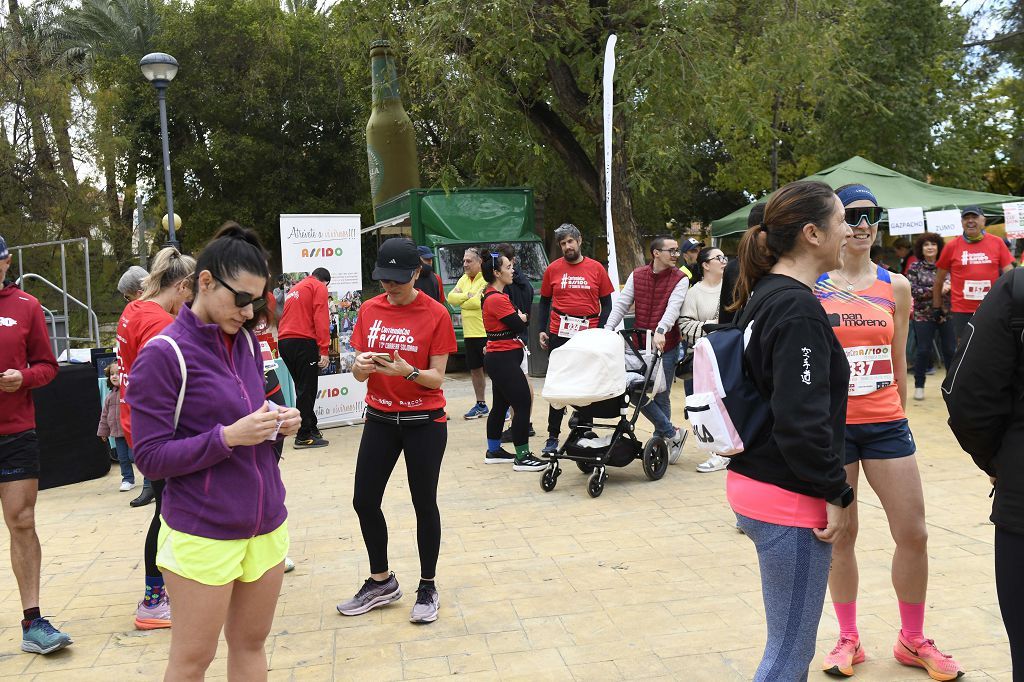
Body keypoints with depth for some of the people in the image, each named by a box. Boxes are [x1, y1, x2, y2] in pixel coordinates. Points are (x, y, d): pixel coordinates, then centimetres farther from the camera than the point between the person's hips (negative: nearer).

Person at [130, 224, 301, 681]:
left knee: (250, 644, 16)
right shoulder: (163, 354, -13)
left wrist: (279, 425, -3)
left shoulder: (247, 342, 6)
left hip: (265, 520, 6)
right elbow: (150, 457, -13)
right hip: (203, 533, -6)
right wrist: (228, 437, -23)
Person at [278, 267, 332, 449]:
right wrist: (324, 350, -14)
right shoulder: (319, 288, 2)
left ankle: (311, 427, 24)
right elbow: (321, 319, -10)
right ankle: (304, 436, -3)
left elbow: (286, 316, 21)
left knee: (303, 388, 16)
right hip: (303, 342, -8)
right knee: (307, 390, -4)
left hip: (283, 341, 8)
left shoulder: (294, 289, 26)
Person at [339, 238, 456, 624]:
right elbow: (359, 374, 2)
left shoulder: (436, 314, -10)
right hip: (380, 419, 4)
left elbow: (437, 378, -11)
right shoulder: (369, 310, 1)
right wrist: (360, 365, -21)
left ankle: (427, 588, 23)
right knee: (364, 501, 7)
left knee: (424, 504, 6)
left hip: (424, 422, -4)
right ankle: (381, 582, 28)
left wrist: (408, 371, -30)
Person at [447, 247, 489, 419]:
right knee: (475, 370, 15)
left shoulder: (487, 280, -11)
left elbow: (478, 302, -22)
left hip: (486, 333, -8)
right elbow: (451, 297, 3)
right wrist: (469, 296, -11)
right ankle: (480, 405, 28)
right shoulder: (463, 279, 14)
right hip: (469, 333, 8)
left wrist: (460, 300, -8)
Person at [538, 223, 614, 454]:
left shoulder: (596, 268, 4)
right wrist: (542, 330, 4)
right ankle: (553, 436, 11)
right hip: (559, 335, 0)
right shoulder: (552, 269, 5)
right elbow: (545, 301, 13)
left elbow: (606, 303, 7)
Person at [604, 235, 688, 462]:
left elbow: (673, 308, -19)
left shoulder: (680, 279, -3)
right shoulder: (637, 275, 6)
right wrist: (607, 329, -12)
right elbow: (621, 304, 2)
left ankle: (661, 442, 19)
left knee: (660, 396, 2)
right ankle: (672, 433, 13)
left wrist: (661, 331, -36)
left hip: (666, 347, -3)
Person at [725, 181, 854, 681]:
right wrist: (838, 495, -14)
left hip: (752, 484, 10)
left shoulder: (764, 296, 10)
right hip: (790, 499, -10)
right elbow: (802, 421, -25)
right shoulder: (799, 309, -19)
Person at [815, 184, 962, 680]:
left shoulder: (896, 286, 5)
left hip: (885, 423, 3)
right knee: (840, 536, 8)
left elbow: (899, 361, 13)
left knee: (914, 534, 6)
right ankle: (848, 639, 27)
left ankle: (912, 640, 28)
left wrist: (901, 413, 16)